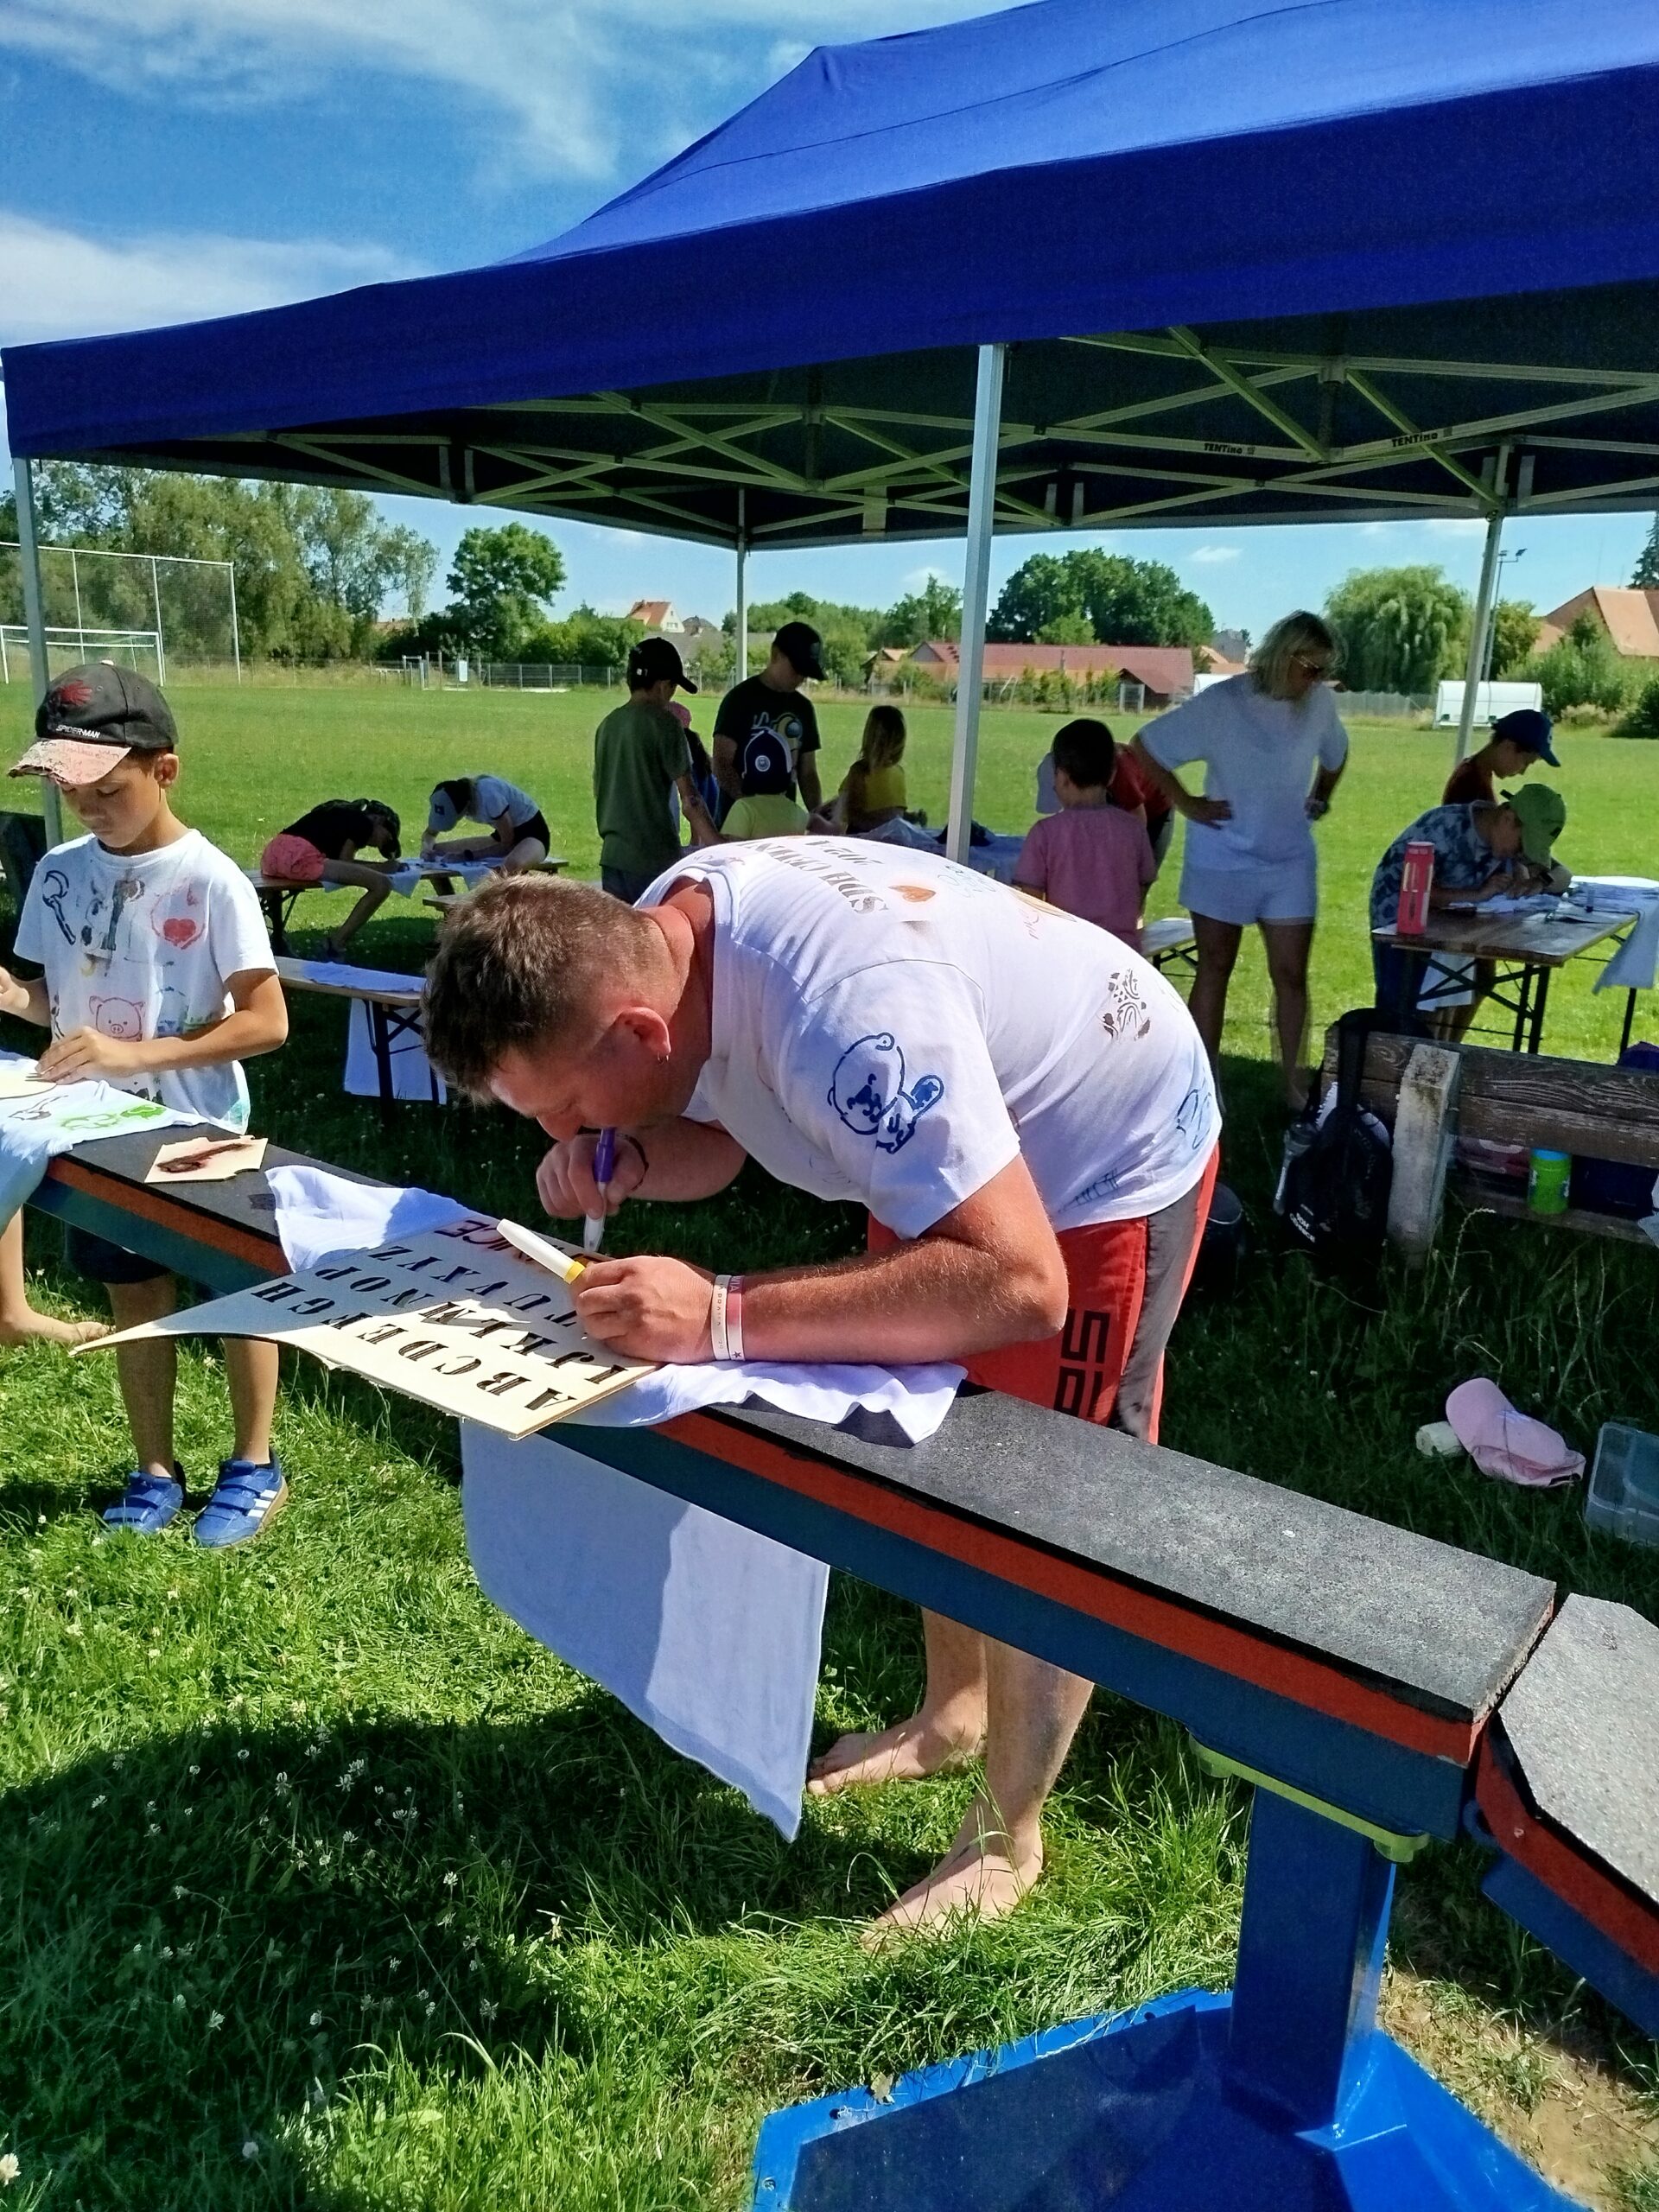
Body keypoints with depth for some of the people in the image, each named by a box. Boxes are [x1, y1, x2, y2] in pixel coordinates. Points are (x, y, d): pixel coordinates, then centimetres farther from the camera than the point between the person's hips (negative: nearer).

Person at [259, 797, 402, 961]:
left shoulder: (341, 812, 31)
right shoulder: (364, 822, 7)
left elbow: (340, 862, 26)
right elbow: (344, 862, 1)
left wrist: (379, 866, 26)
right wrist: (383, 867, 11)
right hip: (301, 858, -10)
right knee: (381, 886, -13)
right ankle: (335, 946, -9)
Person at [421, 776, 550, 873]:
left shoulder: (488, 796, -32)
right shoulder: (452, 797, -10)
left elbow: (507, 844, -21)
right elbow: (430, 833, 6)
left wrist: (466, 855, -25)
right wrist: (427, 847, -17)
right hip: (503, 836, 8)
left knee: (510, 866, -44)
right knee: (438, 853, -3)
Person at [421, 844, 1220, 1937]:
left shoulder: (844, 1017, -43)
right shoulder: (663, 936, -15)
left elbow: (1015, 1285, -45)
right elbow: (716, 1135, 0)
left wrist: (725, 1318, -48)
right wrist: (626, 1161, -22)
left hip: (1110, 1155, -8)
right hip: (955, 1141, 8)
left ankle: (1006, 1843, 23)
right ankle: (954, 1711, 42)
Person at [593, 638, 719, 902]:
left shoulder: (608, 724, 11)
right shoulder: (664, 723, -9)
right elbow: (688, 797, -12)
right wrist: (718, 846, -8)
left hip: (612, 854, 6)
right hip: (654, 856, -6)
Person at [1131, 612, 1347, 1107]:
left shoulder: (1319, 703, 0)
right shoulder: (1222, 703, -14)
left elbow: (1335, 754, 23)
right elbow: (1147, 748, -10)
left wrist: (1321, 798, 11)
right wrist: (1187, 804, -11)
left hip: (1291, 862, 4)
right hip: (1224, 860, -3)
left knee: (1291, 973, 3)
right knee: (1214, 970, 7)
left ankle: (1293, 1080, 14)